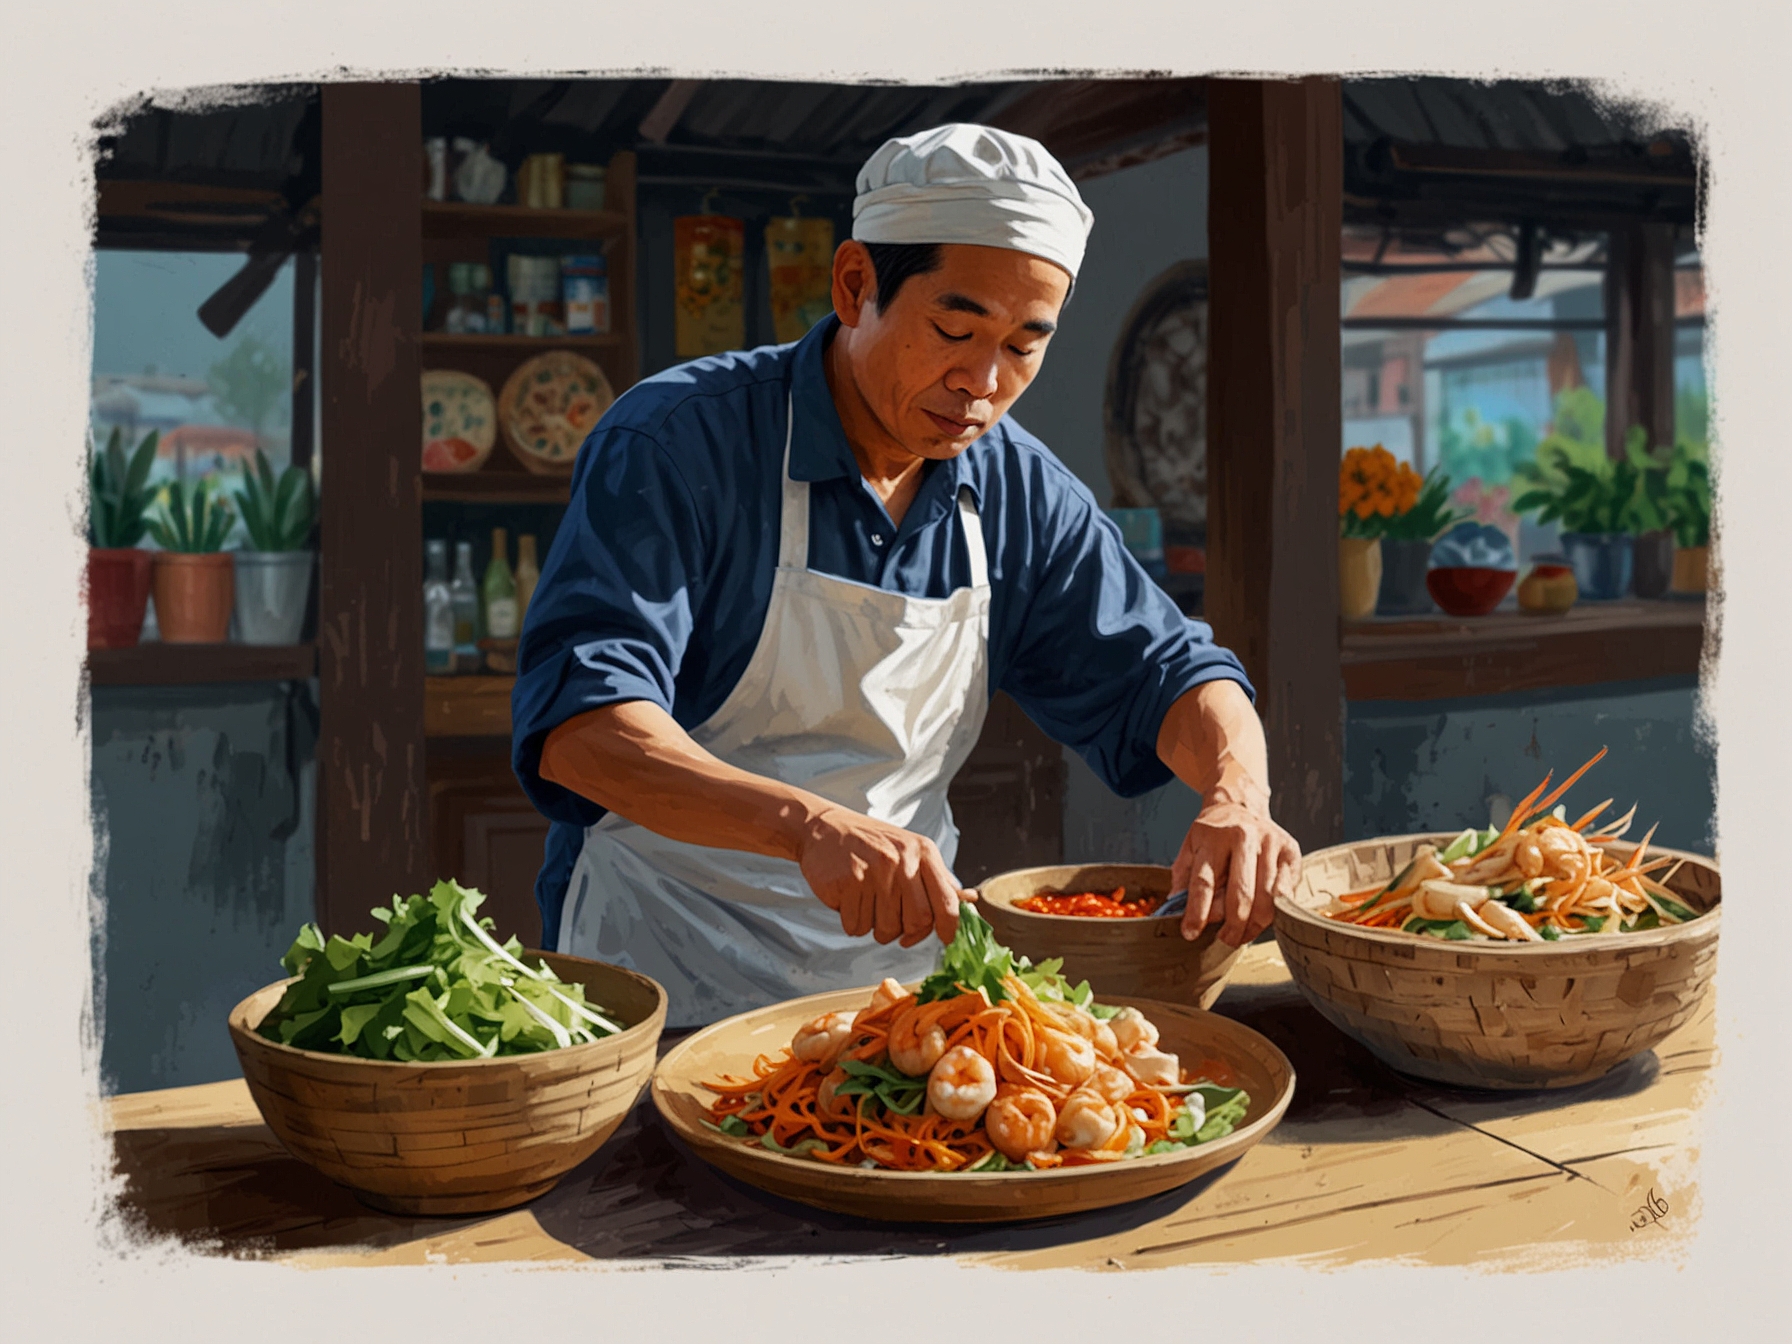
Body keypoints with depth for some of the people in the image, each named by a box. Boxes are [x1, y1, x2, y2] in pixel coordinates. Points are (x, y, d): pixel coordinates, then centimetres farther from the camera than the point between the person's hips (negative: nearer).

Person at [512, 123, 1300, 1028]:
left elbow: (1157, 675, 8)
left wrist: (1238, 798, -15)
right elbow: (575, 723, -24)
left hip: (900, 964, 5)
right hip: (668, 992, -5)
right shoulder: (677, 441, -13)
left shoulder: (1020, 490, 4)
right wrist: (809, 825, -40)